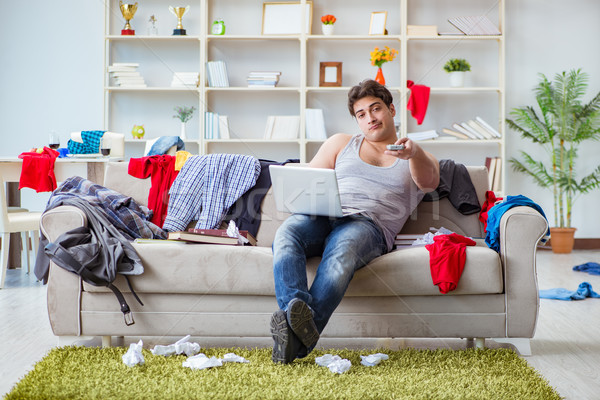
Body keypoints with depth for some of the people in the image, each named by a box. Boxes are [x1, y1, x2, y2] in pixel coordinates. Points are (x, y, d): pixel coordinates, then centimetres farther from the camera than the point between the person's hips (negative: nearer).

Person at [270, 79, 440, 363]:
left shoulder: (419, 159, 24)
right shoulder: (340, 143, 31)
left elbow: (429, 182, 0)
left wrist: (413, 152, -23)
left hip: (368, 224, -3)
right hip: (321, 217, 3)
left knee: (342, 249, -40)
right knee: (286, 234, -34)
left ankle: (297, 343, -57)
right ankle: (295, 310, -55)